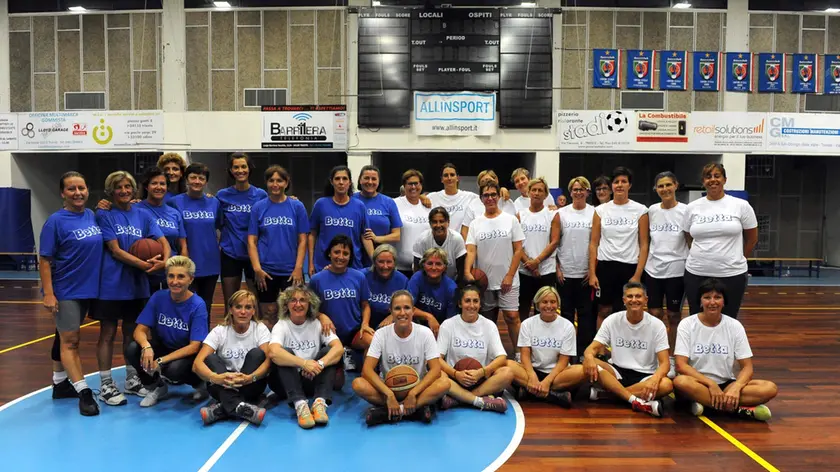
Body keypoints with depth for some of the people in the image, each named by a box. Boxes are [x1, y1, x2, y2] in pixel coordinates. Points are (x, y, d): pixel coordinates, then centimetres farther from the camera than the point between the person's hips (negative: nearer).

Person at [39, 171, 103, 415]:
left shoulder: (92, 216, 4)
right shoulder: (56, 221, -13)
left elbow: (100, 247, 18)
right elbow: (45, 260, -13)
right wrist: (48, 293, -18)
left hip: (88, 288, 6)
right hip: (66, 291, -6)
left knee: (66, 338, 19)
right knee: (70, 341, -1)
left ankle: (60, 383, 31)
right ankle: (84, 392, 0)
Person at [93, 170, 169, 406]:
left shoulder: (143, 215, 7)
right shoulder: (104, 215, -5)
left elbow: (163, 240, -2)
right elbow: (115, 250, -13)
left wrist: (164, 260, -23)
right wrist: (143, 264, -23)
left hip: (137, 284, 4)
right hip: (111, 284, -4)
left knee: (132, 333, 14)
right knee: (107, 334, 4)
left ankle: (132, 380, 26)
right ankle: (106, 386, 12)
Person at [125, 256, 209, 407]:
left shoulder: (198, 305, -20)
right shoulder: (158, 297, -10)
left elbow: (194, 346, -22)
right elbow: (140, 330, -9)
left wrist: (161, 361, -29)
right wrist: (146, 347, -33)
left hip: (188, 355, -4)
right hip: (164, 347, 4)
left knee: (174, 368, -36)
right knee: (131, 349, -22)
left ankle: (200, 383, 1)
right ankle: (156, 387, 4)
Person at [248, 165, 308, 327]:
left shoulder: (297, 206, 1)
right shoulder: (258, 207, 2)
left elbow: (302, 240, 0)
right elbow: (252, 241, 1)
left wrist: (298, 268, -7)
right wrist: (257, 268, -8)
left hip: (291, 271, 0)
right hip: (266, 271, 0)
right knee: (268, 316, 9)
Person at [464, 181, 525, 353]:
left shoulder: (510, 220, 0)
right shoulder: (475, 224, 4)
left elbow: (518, 250, -2)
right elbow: (471, 250, -5)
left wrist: (510, 276, -9)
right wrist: (467, 271, -23)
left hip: (507, 280, -2)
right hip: (484, 280, 2)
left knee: (512, 317, -8)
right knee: (488, 320, 12)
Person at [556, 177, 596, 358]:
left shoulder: (595, 213, 1)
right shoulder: (561, 213, 4)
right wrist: (557, 268, -2)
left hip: (586, 272, -1)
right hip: (566, 272, 1)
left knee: (586, 313, 4)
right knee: (566, 312, 8)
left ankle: (584, 352, 14)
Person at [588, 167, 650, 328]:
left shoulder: (640, 210, 0)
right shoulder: (601, 210, 3)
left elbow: (644, 245, -1)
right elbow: (593, 243, 4)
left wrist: (638, 275, -8)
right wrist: (592, 273, -3)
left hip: (630, 267, -1)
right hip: (605, 266, 1)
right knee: (603, 311, 6)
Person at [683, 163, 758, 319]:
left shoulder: (741, 205, -1)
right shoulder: (692, 207, 4)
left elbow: (752, 238, 8)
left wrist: (736, 259, 12)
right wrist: (703, 257, 12)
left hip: (732, 275, -1)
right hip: (696, 274, 2)